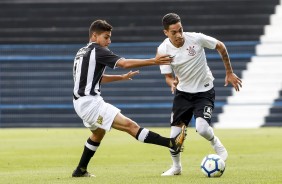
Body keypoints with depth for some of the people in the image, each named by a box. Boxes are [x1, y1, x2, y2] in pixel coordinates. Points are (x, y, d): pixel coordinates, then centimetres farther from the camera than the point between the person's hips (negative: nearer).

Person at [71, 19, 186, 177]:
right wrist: (153, 61, -24)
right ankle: (172, 143, -28)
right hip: (90, 103, -10)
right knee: (130, 125, -19)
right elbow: (125, 63, -21)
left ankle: (81, 170, 39)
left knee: (98, 133, 34)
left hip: (81, 102, 10)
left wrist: (122, 77, 27)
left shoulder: (82, 52, 17)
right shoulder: (97, 51, -11)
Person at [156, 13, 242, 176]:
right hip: (183, 92, 3)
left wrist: (229, 73, 2)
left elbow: (221, 47, -4)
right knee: (175, 135, -1)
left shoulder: (196, 39, -21)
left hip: (204, 91, -3)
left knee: (202, 128, -24)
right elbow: (168, 76, -6)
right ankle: (176, 167, 26)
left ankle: (217, 146, 10)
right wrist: (172, 83, -32)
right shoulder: (163, 50, -15)